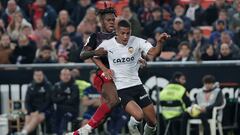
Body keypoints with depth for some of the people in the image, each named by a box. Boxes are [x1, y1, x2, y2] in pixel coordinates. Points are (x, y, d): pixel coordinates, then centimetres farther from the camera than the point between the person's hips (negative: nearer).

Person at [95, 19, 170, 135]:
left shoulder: (137, 42, -7)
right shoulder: (107, 44, -7)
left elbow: (153, 53, -21)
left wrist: (160, 43, -41)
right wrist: (104, 69, -2)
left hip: (136, 85, 3)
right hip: (121, 89, -3)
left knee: (152, 122, 2)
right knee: (138, 115, -25)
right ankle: (132, 126, 11)